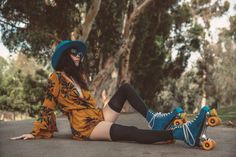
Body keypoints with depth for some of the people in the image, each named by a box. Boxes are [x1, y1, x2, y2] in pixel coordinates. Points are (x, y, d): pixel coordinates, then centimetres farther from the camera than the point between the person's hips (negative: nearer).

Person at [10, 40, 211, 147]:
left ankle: (153, 119, -22)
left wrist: (97, 113, 17)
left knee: (126, 88, -3)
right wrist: (36, 133, -1)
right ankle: (181, 133, -47)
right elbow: (48, 107, -1)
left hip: (99, 116, 9)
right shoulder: (56, 78, -1)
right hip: (85, 126, -9)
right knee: (131, 132, -31)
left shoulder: (79, 76, 25)